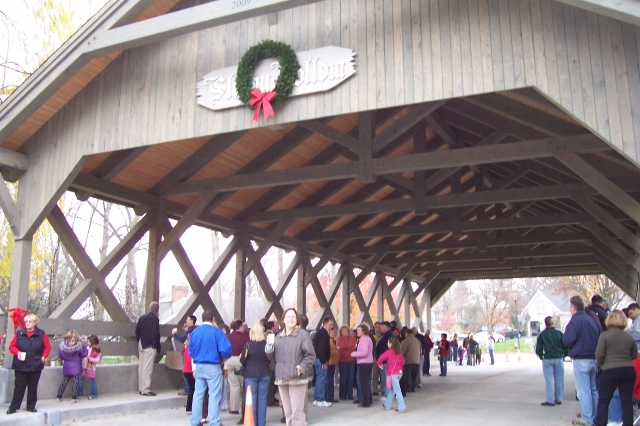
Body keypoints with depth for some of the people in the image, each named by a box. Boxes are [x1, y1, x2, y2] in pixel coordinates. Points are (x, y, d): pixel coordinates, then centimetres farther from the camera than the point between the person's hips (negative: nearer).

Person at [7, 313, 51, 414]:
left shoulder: (41, 334, -1)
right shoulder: (19, 333, -1)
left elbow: (47, 347, 6)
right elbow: (12, 346, 3)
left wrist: (43, 357, -6)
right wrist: (17, 352, -15)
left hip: (35, 366, 0)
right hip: (21, 365, 0)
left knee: (33, 387, 8)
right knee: (19, 386, 1)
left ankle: (31, 406, 18)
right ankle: (13, 407, 11)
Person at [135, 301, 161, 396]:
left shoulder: (142, 317, 7)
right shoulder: (155, 319, -15)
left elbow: (137, 331, 10)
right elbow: (155, 334, -18)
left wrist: (139, 341, 16)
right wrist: (155, 345, -8)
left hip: (141, 345, 8)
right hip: (149, 346, -8)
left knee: (141, 367, 12)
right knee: (147, 368, -6)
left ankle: (141, 389, 19)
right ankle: (145, 390, -5)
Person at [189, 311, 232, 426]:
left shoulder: (194, 332, 3)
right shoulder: (217, 332, -11)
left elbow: (191, 350, 11)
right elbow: (226, 349, -18)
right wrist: (223, 359, 1)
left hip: (198, 366, 5)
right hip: (213, 367, -5)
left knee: (198, 394, 14)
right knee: (214, 396, 1)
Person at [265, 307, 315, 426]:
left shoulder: (303, 334, -5)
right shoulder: (279, 336, 13)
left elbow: (310, 355, -8)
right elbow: (271, 356, 12)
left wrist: (301, 368, -16)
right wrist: (269, 345, -6)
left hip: (297, 378, -6)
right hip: (282, 378, 6)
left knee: (297, 411, -7)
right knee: (287, 412, 13)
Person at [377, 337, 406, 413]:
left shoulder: (389, 351, -10)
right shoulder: (399, 352, 8)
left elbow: (381, 358, -14)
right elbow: (403, 362, 14)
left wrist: (379, 363, 6)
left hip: (393, 374, -7)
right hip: (399, 373, 7)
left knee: (397, 390, -6)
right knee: (392, 389, 18)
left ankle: (402, 407, -10)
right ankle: (387, 405, 27)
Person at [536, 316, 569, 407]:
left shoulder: (542, 335, -4)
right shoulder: (559, 333, -4)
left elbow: (538, 349, -3)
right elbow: (565, 346, -1)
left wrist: (541, 356, 15)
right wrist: (564, 355, 15)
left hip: (547, 359, -1)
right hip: (559, 359, 1)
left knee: (549, 380, 0)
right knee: (559, 380, 10)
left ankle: (550, 400, -2)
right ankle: (559, 399, 16)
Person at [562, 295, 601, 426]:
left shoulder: (575, 321, -15)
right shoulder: (592, 320, 8)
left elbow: (567, 340, -19)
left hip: (581, 360, -8)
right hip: (594, 360, 8)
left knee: (583, 391, -2)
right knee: (593, 389, 16)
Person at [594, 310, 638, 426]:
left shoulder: (604, 335, -9)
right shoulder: (629, 337, 4)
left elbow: (599, 354, -12)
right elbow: (635, 355, 14)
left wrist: (599, 364, 7)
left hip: (610, 371, -4)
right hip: (628, 370, 4)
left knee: (603, 401, 6)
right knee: (627, 401, 9)